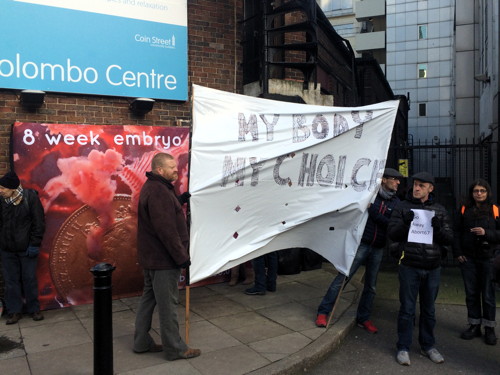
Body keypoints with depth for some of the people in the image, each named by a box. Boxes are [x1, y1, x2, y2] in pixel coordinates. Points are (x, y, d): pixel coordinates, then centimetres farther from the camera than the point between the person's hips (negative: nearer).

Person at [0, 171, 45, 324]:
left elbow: (39, 222, -9)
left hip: (26, 248, -3)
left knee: (30, 279, 6)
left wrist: (35, 244, -11)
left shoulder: (30, 197, -11)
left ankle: (34, 309, 20)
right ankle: (14, 311, 20)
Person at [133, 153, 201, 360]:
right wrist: (182, 257, -21)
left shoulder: (153, 187, 13)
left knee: (149, 299, 18)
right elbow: (166, 230, -26)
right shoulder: (158, 192, -22)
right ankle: (175, 349, 14)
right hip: (163, 259, -11)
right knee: (168, 304, 1)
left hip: (151, 257, 11)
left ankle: (142, 342, 30)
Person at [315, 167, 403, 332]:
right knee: (342, 278, -6)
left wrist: (372, 209, -17)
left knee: (371, 286, 13)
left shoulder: (396, 202, 6)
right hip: (360, 244, -5)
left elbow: (393, 225, -8)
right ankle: (323, 312, 4)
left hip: (378, 249, 5)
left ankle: (363, 318, 28)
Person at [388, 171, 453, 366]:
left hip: (433, 267, 3)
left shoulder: (439, 210, 8)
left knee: (429, 309, 15)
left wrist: (439, 228, -15)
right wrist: (405, 223, -21)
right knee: (407, 309, 3)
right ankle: (403, 348, 15)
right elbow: (392, 233, -3)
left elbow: (449, 238, 5)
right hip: (409, 265, -2)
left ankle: (428, 346, 30)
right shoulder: (403, 207, 2)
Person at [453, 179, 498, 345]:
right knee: (471, 293, 10)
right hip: (468, 258, 2)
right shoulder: (464, 210, 6)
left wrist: (486, 233, -17)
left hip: (488, 258, -2)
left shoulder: (494, 210, 0)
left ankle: (489, 328, 14)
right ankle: (474, 326, 22)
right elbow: (457, 233, 7)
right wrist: (457, 252, -1)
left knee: (488, 294, 2)